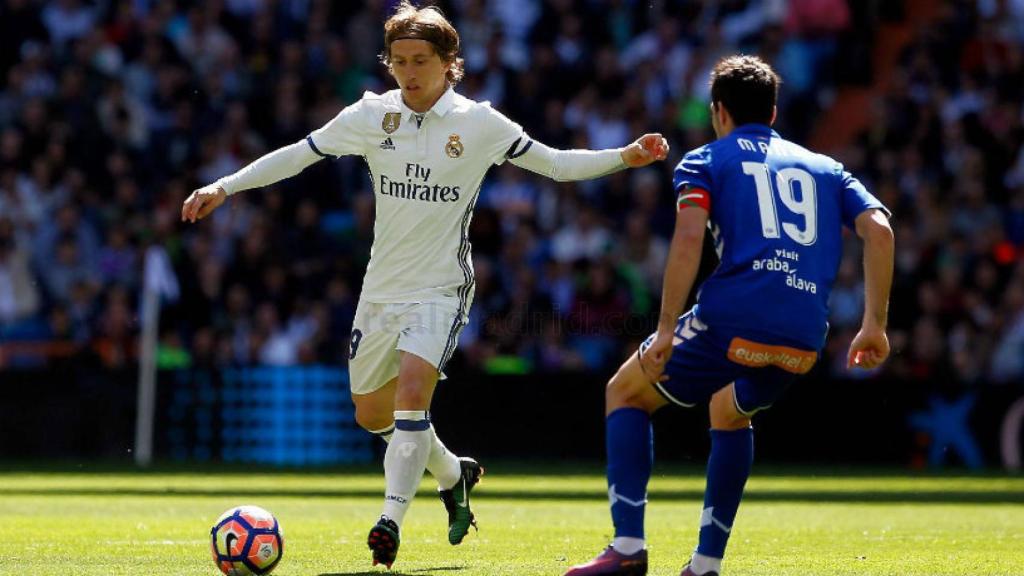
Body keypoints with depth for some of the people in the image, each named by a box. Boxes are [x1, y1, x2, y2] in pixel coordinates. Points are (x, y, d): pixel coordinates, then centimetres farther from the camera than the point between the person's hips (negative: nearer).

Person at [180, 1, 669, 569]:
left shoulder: (479, 123, -6)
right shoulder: (372, 116, -1)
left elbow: (556, 164, 0)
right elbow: (297, 154, 5)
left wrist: (625, 156, -13)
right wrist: (223, 187, 0)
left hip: (441, 288, -4)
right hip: (382, 288, 4)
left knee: (412, 389, -26)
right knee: (371, 413, 12)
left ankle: (390, 522, -24)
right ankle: (453, 473, 38)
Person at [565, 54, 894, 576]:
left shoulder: (705, 161, 12)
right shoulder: (824, 167, 25)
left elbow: (689, 236, -7)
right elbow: (878, 230, 9)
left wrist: (667, 329, -10)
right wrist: (874, 325, 9)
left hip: (732, 321, -5)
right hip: (804, 338, 5)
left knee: (625, 394, 19)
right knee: (730, 412, 35)